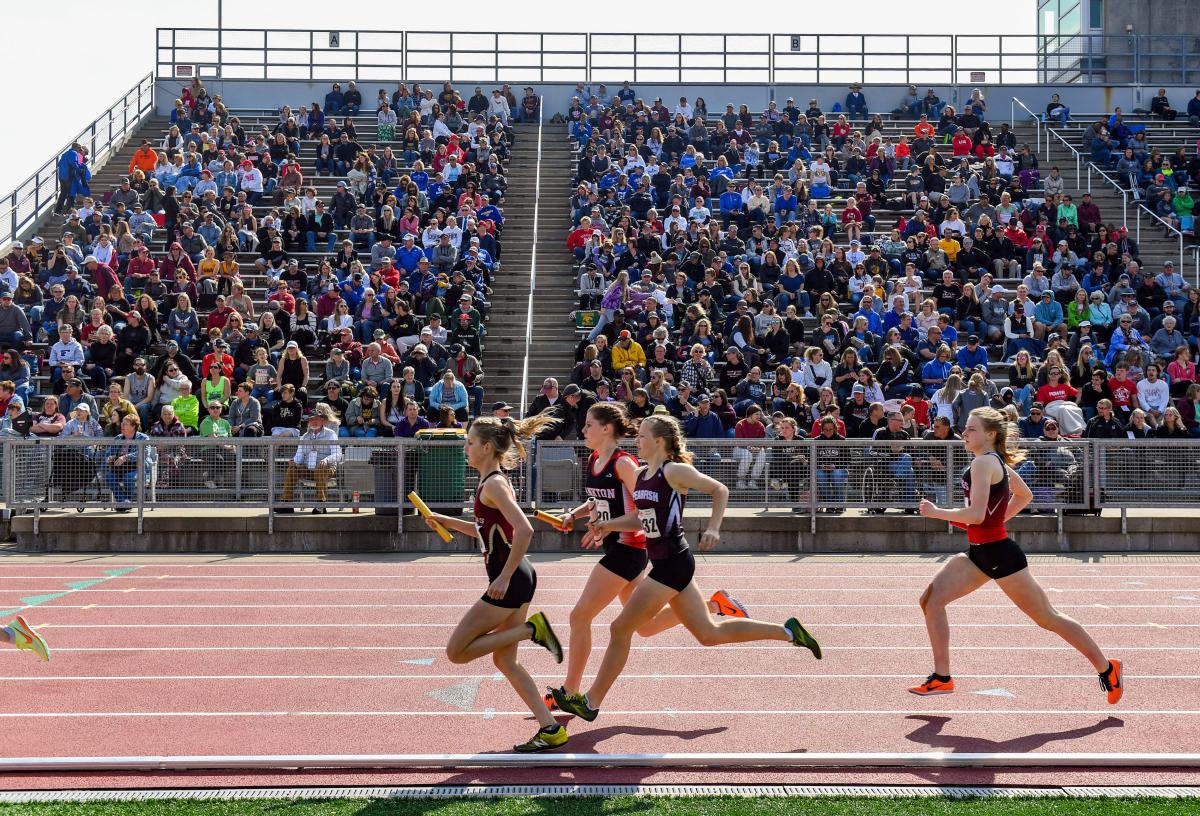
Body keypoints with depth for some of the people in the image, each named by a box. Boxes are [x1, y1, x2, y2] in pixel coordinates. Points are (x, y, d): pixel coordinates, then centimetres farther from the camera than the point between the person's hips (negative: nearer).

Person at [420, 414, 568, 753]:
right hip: (517, 578, 10)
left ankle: (531, 629, -4)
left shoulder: (493, 484, -15)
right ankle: (551, 728, 11)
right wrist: (447, 521, 19)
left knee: (456, 651, -2)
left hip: (510, 582, -10)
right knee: (505, 660, 13)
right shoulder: (493, 482, 14)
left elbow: (524, 530, -28)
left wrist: (505, 576, -24)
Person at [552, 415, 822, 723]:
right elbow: (639, 519, 20)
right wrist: (608, 525, 5)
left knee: (620, 629, -4)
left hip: (672, 563, -10)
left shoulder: (674, 471, -12)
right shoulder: (641, 475, 12)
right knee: (709, 634, 14)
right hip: (666, 564, 10)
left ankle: (591, 702, 7)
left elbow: (720, 490, -10)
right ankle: (788, 631, 20)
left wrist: (713, 529, -21)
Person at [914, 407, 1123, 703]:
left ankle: (1106, 668, 16)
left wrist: (935, 512, -15)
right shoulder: (997, 461, 12)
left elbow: (975, 515, -26)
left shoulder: (983, 462, -17)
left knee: (1048, 617, 2)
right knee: (931, 599, 0)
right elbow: (1025, 495, 26)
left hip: (999, 554, -10)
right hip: (979, 553, 10)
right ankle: (941, 678, 4)